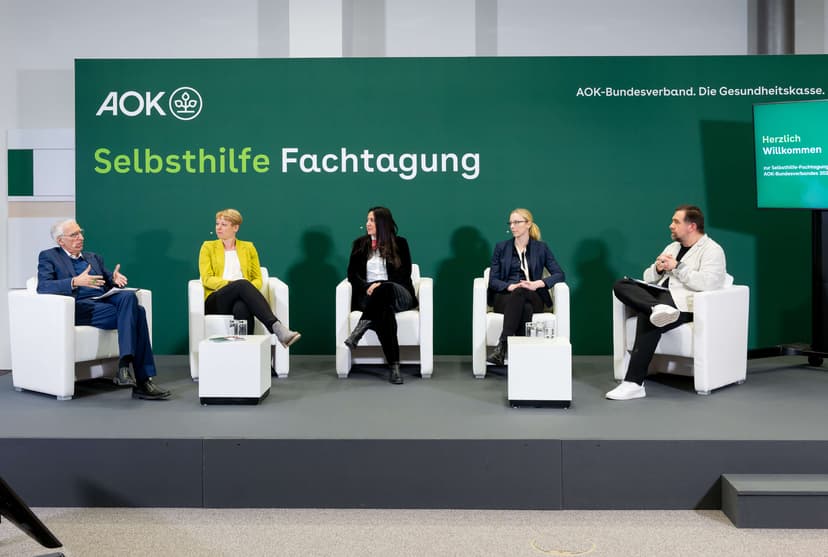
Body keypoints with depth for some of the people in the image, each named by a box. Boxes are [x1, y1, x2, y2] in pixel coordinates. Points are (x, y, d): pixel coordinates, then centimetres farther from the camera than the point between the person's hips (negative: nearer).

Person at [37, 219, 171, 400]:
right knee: (136, 312, -29)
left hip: (105, 299, 5)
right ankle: (141, 381, -32)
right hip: (81, 306, -5)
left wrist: (115, 279, -3)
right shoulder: (48, 257, 12)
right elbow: (43, 286, -6)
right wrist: (75, 282, -23)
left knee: (129, 296, -31)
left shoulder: (94, 257, 30)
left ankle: (125, 364, -36)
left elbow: (109, 283, 24)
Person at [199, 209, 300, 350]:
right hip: (216, 301, -1)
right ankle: (277, 328, -53)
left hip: (241, 299, 2)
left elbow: (258, 279, 13)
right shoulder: (208, 247, 14)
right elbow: (207, 279, 2)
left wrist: (248, 289, -11)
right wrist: (231, 284, -15)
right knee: (242, 284, -37)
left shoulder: (248, 247, 19)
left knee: (241, 308, -41)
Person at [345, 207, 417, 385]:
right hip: (368, 295, 1)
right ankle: (393, 366, -43)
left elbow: (405, 273, 3)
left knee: (385, 290, -41)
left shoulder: (399, 243, 12)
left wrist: (381, 285, -14)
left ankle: (359, 330, -41)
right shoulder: (360, 243, 18)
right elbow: (352, 273, 11)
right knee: (385, 310, -38)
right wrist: (367, 287, -11)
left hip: (397, 294, -1)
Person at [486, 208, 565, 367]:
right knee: (525, 308, -37)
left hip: (532, 298, 0)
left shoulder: (541, 248, 11)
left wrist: (537, 283, -17)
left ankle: (502, 346, -44)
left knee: (520, 293, -38)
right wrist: (510, 286, -18)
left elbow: (559, 274, 2)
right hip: (505, 297, 0)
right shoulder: (501, 247, 12)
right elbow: (493, 280, 3)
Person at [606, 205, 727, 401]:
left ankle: (634, 383, -33)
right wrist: (658, 268, 2)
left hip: (683, 303, -8)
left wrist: (677, 267, -12)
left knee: (647, 317, -35)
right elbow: (648, 278, 23)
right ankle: (657, 309, -39)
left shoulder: (712, 250, 2)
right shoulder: (672, 247, 25)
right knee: (621, 285, -13)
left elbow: (706, 283, -16)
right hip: (659, 296, 8)